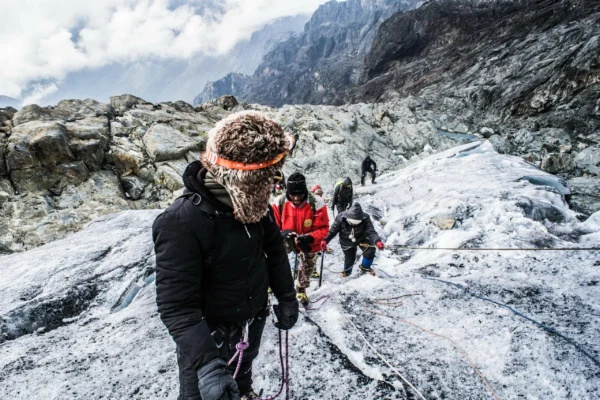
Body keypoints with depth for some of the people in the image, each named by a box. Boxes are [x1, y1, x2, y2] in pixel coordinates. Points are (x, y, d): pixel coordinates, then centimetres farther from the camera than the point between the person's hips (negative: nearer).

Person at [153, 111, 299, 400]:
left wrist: (286, 297, 3)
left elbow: (274, 249, 0)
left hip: (253, 322, 6)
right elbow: (176, 305, -34)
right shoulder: (181, 222, -35)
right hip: (209, 335, -6)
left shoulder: (253, 203, -15)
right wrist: (206, 361, -42)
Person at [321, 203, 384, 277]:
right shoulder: (341, 218, -29)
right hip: (347, 241, 0)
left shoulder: (365, 219, -29)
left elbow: (371, 231, -36)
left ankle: (365, 267, 9)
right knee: (349, 258, 1)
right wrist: (325, 240, -30)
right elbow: (333, 230, -18)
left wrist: (377, 241, -55)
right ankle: (347, 271, 38)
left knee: (370, 249, -21)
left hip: (361, 239, 0)